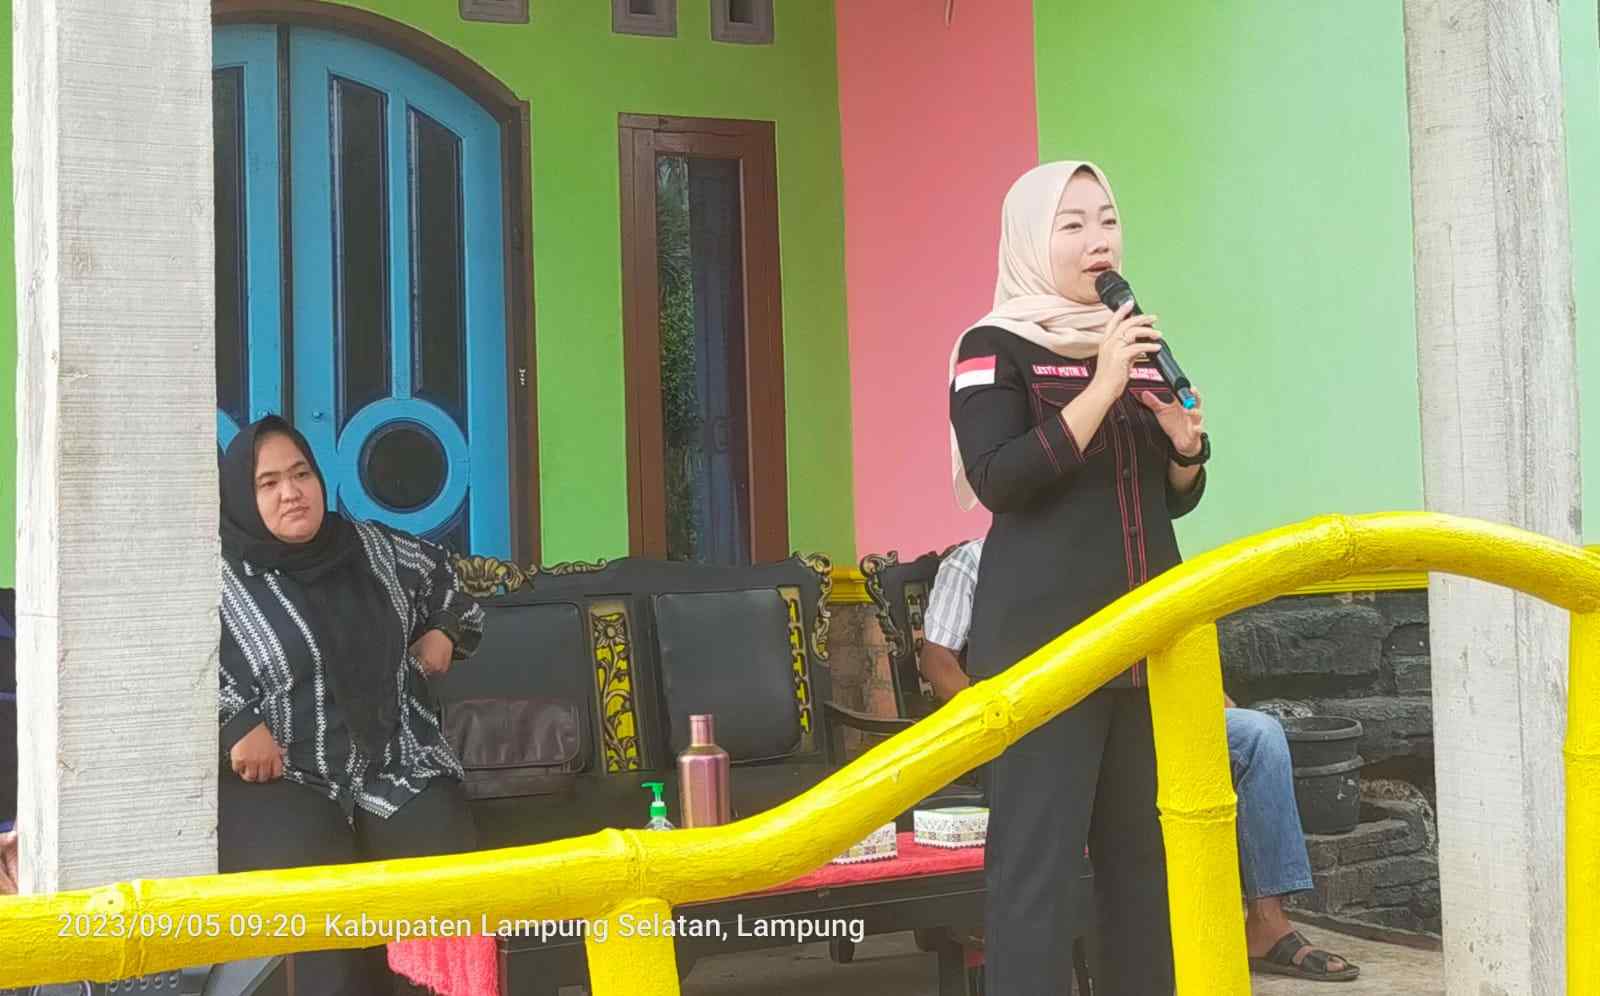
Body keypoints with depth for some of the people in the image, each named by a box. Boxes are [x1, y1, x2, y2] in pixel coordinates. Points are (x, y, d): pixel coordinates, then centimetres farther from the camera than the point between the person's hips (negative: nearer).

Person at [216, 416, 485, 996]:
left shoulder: (376, 550, 13)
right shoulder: (218, 579, -2)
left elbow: (446, 580, 31)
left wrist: (445, 634, 15)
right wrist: (235, 725, -18)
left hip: (401, 765, 4)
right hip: (282, 781, -3)